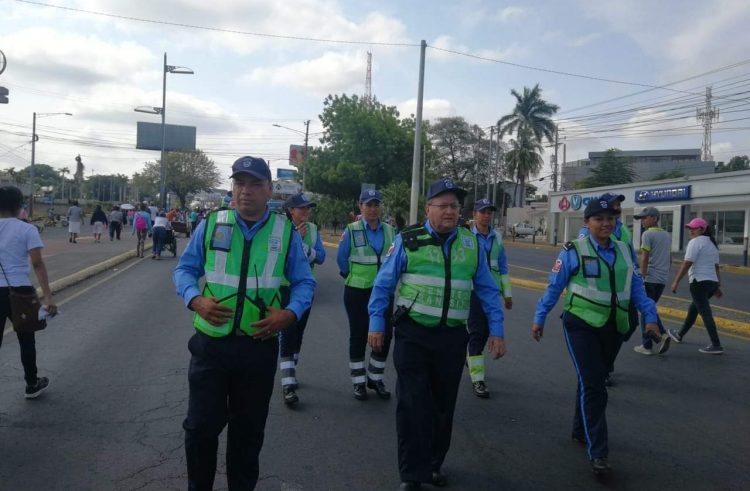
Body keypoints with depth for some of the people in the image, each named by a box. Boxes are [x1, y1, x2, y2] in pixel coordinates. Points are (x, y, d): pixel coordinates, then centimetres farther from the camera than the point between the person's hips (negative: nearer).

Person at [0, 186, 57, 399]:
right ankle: (32, 385, 28)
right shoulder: (27, 229, -7)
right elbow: (37, 264, -14)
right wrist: (47, 295, -17)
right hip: (19, 291, -3)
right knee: (26, 340, 14)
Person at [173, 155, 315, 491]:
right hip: (211, 343, 0)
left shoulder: (286, 233, 0)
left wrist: (290, 314, -13)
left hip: (259, 347, 0)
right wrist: (195, 300, -14)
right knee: (201, 425, 7)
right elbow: (185, 269, 6)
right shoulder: (210, 225, 0)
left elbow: (304, 283, 6)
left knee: (249, 430, 16)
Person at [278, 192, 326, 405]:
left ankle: (290, 372, 33)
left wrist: (304, 246, -22)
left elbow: (321, 257, -5)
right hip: (284, 287, -5)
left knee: (299, 332, 15)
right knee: (287, 333, -11)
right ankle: (288, 385, -11)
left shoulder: (313, 229, 1)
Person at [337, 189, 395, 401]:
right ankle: (359, 382, 19)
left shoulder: (389, 230, 4)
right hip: (357, 291, -3)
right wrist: (354, 277, 6)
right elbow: (341, 259, 0)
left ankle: (375, 378, 23)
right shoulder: (351, 230, -7)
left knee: (385, 334, 3)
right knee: (359, 336, 5)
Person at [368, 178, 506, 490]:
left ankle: (434, 465, 35)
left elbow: (488, 290, 9)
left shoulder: (471, 244, 4)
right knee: (413, 405, 0)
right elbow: (383, 285, 0)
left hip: (452, 337, 3)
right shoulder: (408, 240, -5)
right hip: (413, 335, -3)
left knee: (443, 405, 15)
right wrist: (376, 324, -2)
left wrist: (496, 331, 5)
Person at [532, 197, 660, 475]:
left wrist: (650, 317, 1)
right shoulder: (573, 251, -8)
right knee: (593, 386, -9)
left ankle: (580, 430, 35)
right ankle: (598, 453, -4)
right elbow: (554, 287, -4)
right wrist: (539, 318, -4)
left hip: (613, 328, 5)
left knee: (593, 381, 16)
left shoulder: (624, 251, 8)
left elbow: (636, 288, 10)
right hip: (582, 325, -5)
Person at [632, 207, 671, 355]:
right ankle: (662, 334, 2)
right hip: (662, 279, 7)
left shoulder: (647, 234, -10)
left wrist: (642, 277, -17)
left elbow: (644, 258, -18)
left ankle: (647, 346, 5)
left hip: (650, 278, -7)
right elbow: (670, 259, 19)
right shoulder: (667, 235, 14)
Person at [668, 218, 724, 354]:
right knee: (693, 309, 22)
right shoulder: (712, 244, 18)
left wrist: (676, 281, -13)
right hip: (712, 282, 10)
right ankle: (680, 335, 35)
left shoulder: (695, 242, -9)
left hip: (699, 282, -9)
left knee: (705, 313, -9)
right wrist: (718, 286, 19)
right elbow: (716, 267, 18)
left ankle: (716, 345, -11)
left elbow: (687, 264, -16)